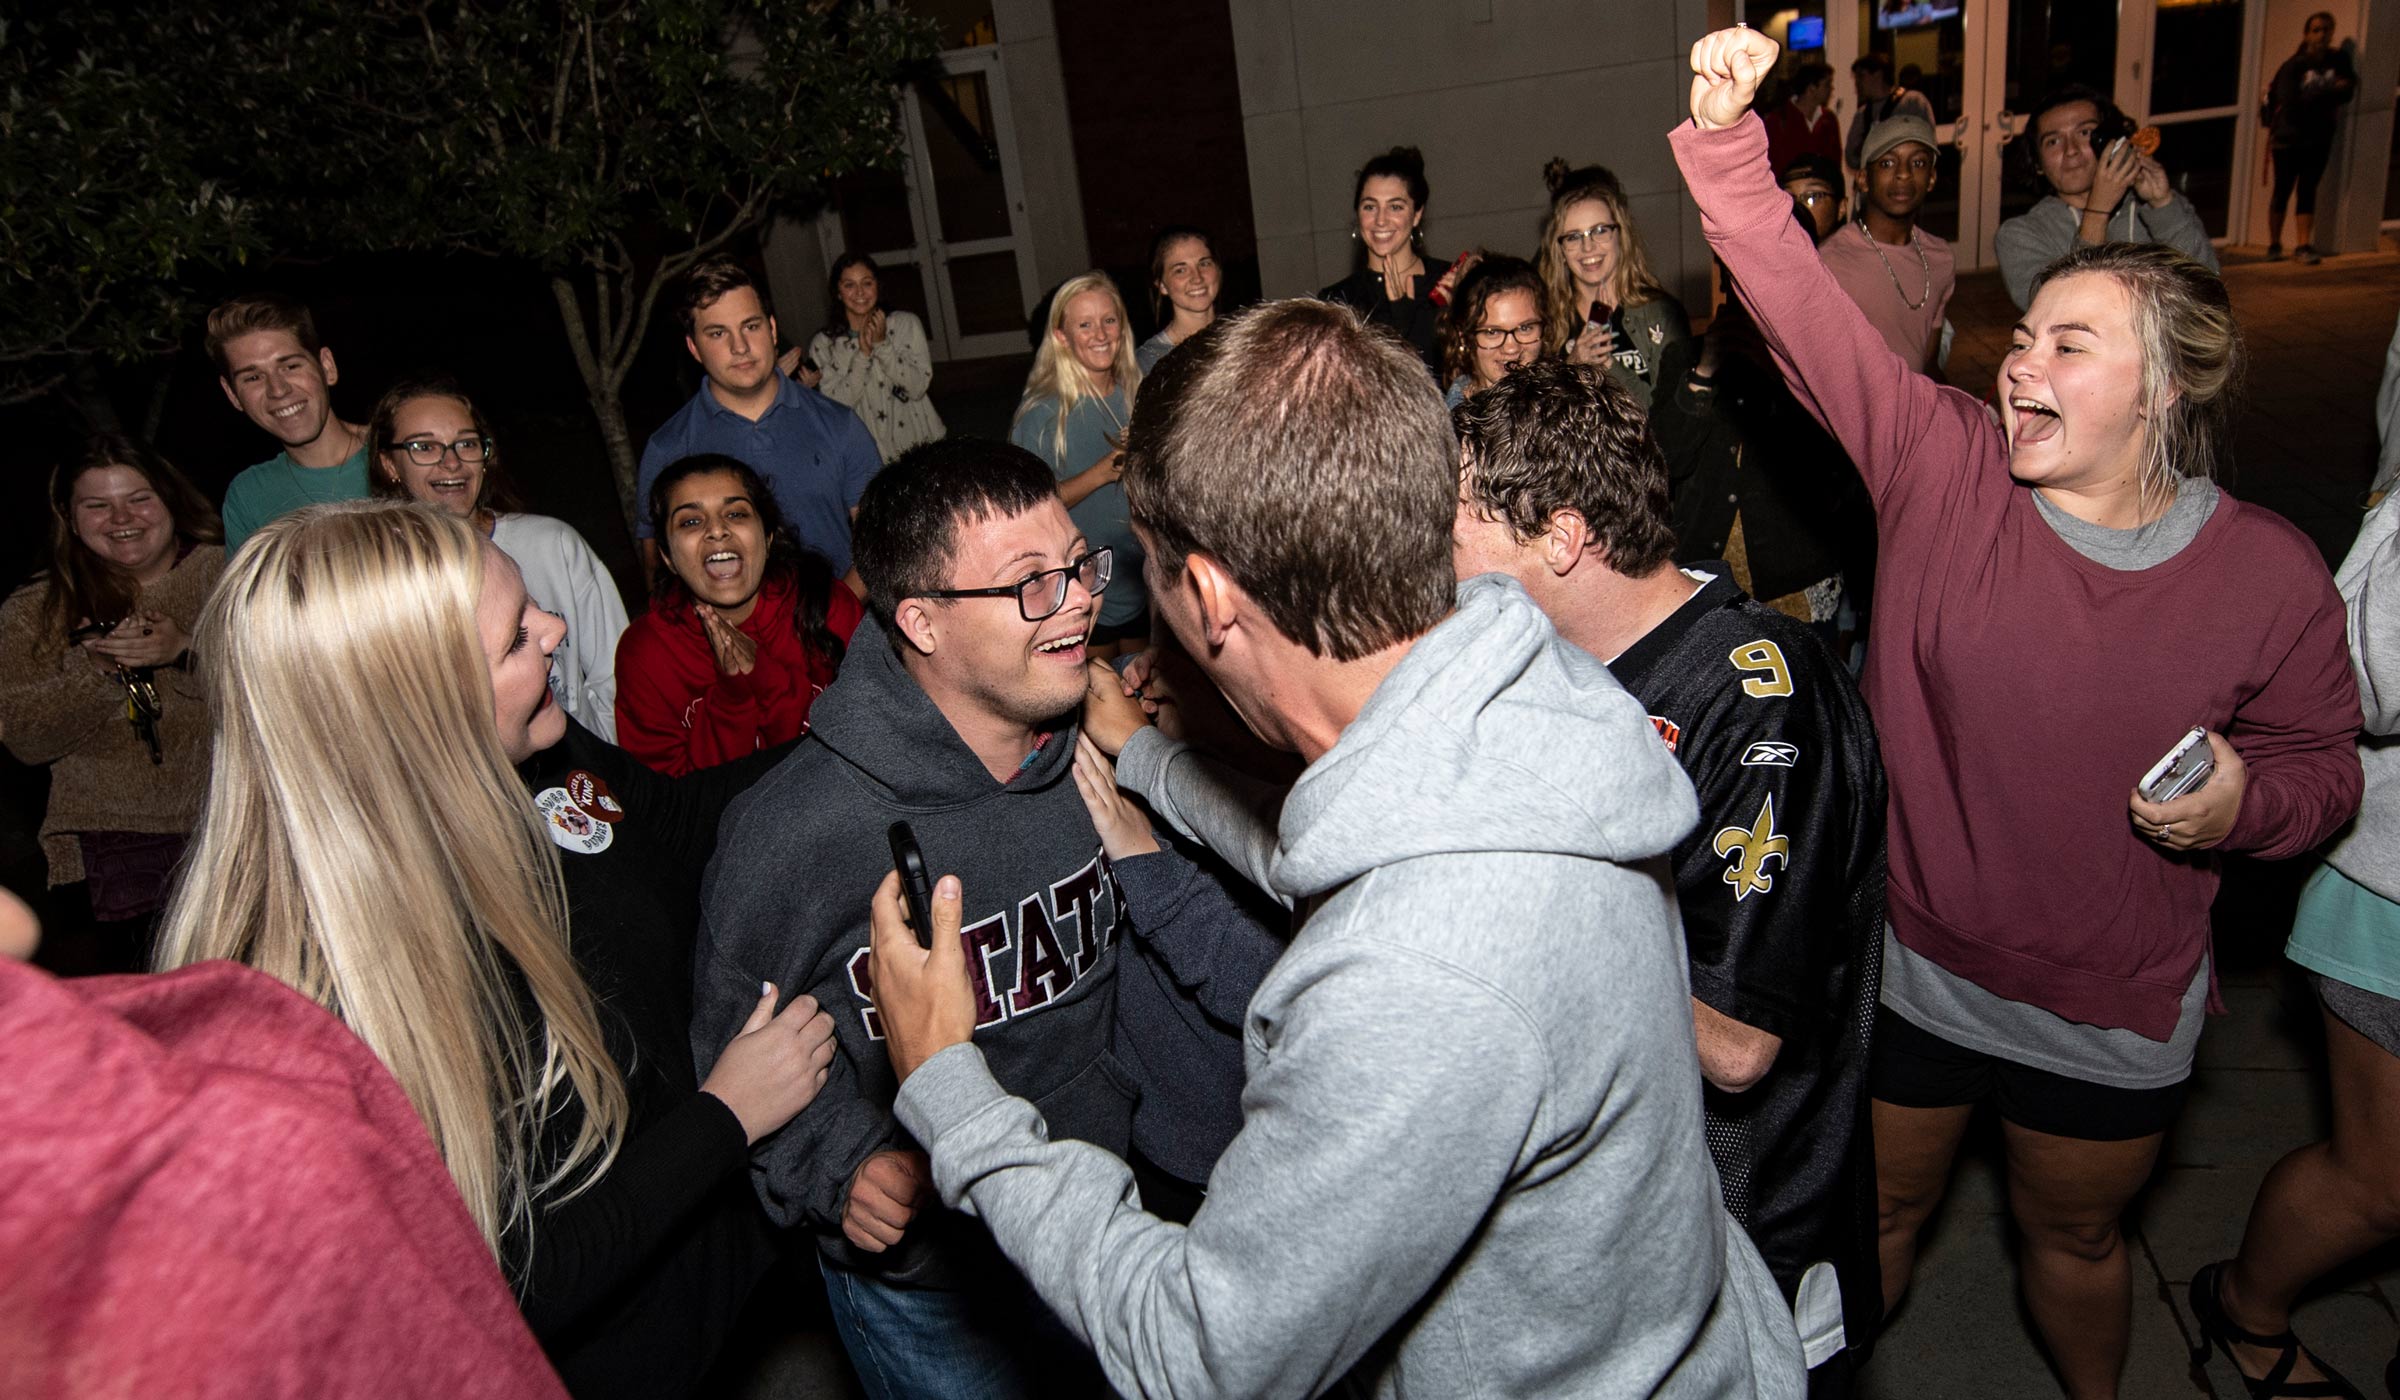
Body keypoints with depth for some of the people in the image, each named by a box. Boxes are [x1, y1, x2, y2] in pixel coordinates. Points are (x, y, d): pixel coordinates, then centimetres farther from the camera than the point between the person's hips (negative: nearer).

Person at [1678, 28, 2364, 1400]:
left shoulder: (2275, 578, -11)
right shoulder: (1945, 464, -14)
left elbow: (2320, 767, 2)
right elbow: (1801, 303, -21)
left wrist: (2245, 799, -20)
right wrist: (1726, 137, -30)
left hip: (2114, 1013, 1)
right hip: (1908, 962, 0)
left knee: (2075, 1234, 26)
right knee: (1878, 1208, 21)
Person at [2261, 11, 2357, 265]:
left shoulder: (2339, 60, 6)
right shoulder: (2294, 66, -7)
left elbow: (2349, 90, -3)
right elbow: (2291, 102, -16)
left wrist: (2315, 99, -18)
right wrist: (2330, 92, -14)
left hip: (2319, 139, 3)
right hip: (2288, 139, -3)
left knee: (2307, 191, 1)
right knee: (2283, 191, 2)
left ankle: (2304, 246, -1)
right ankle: (2274, 245, 12)